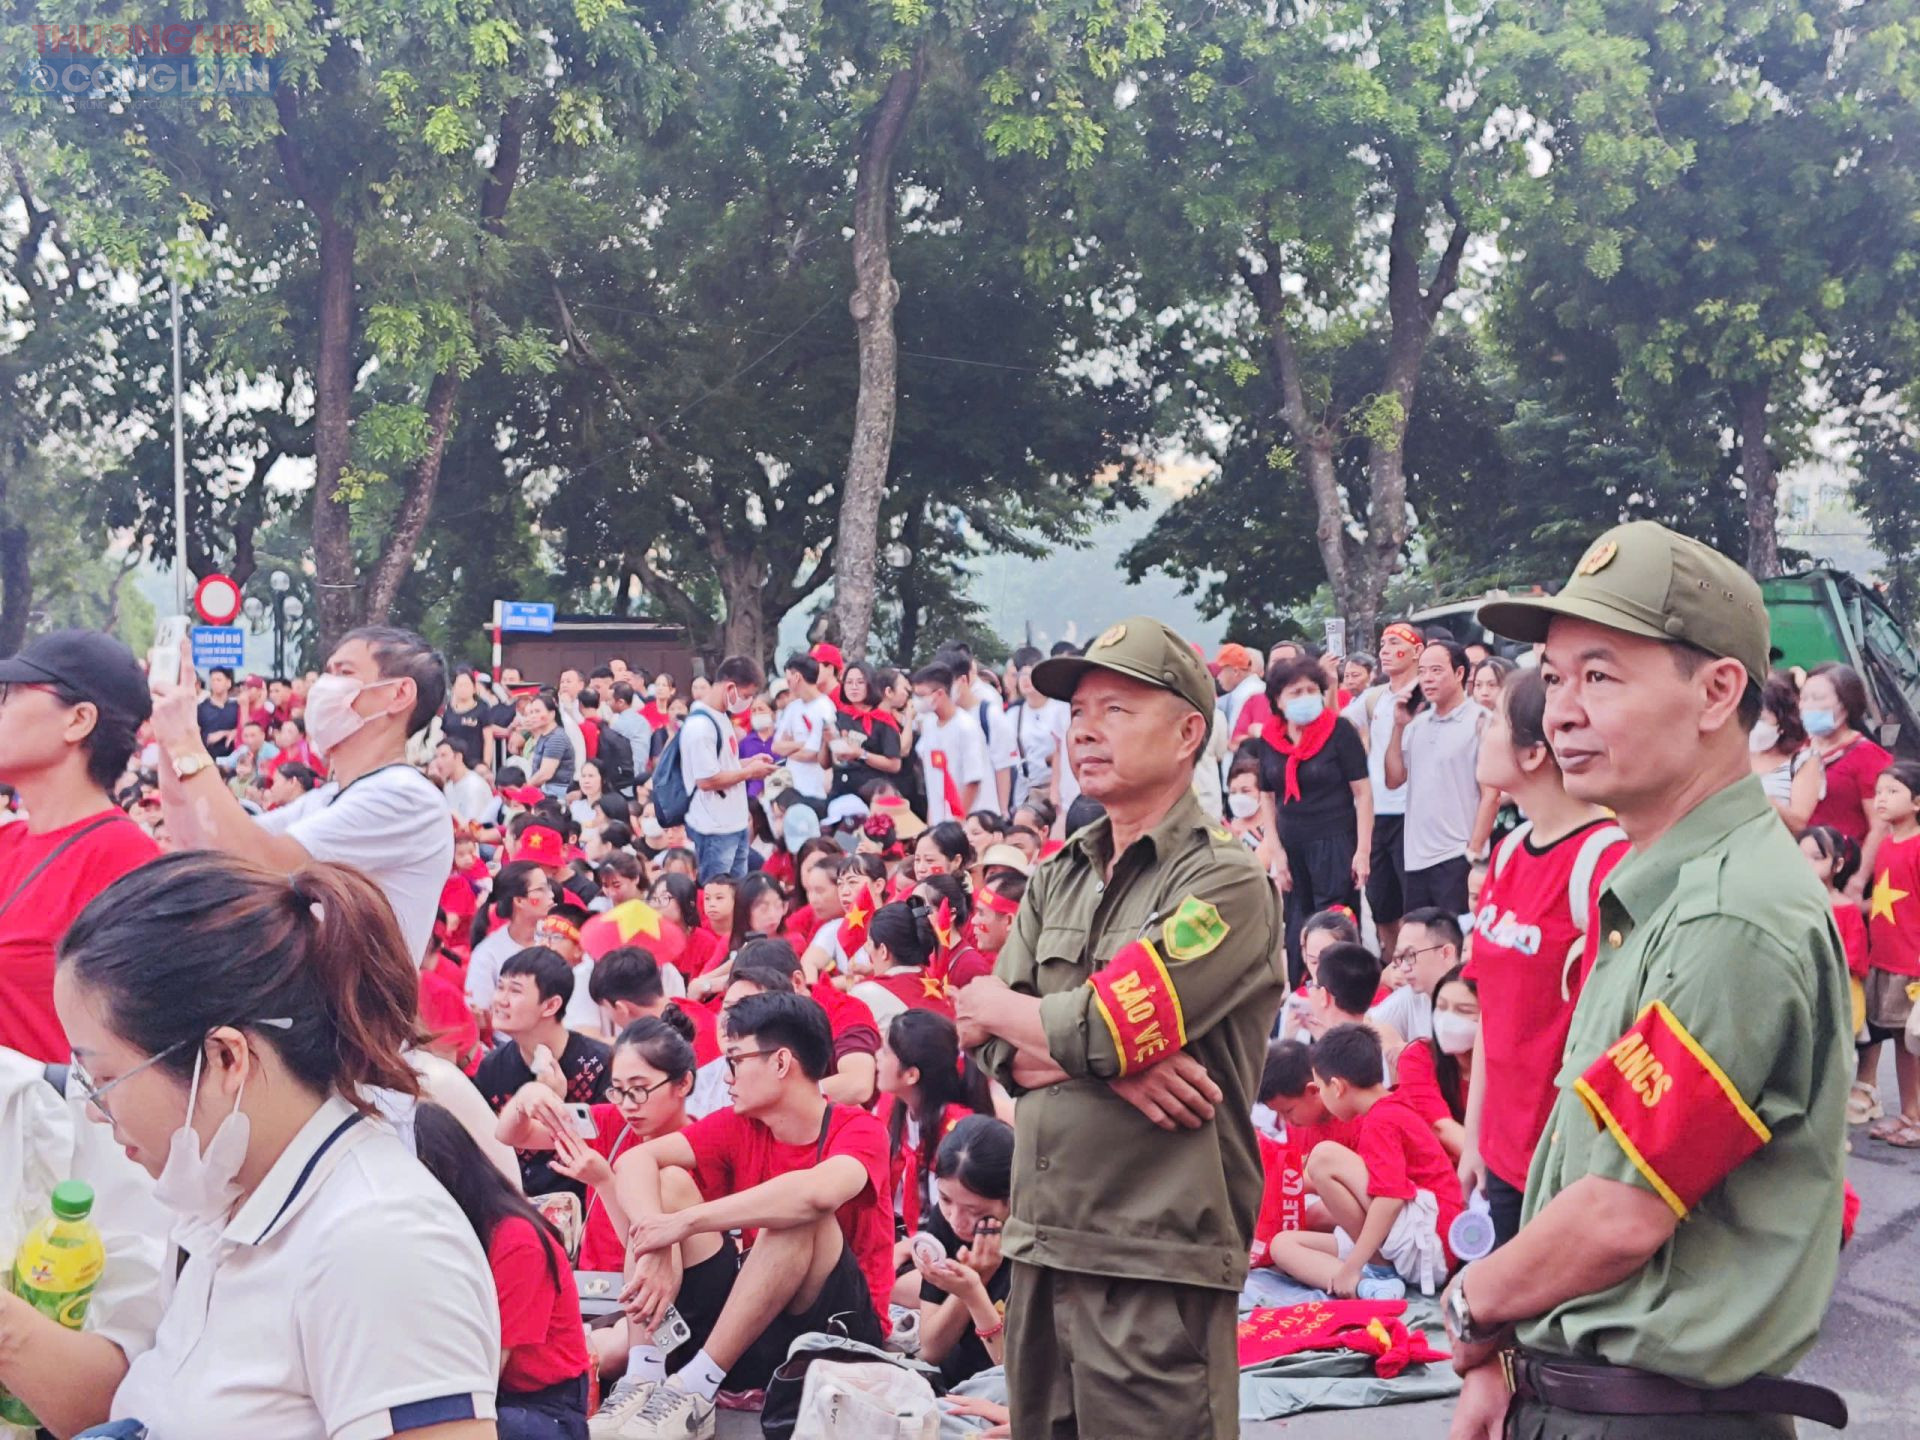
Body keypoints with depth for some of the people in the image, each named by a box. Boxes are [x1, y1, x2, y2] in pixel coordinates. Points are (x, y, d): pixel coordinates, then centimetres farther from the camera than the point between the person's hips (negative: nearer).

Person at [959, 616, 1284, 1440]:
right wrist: (1109, 1061, -14)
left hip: (1156, 1264, -7)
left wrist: (993, 1007, 1)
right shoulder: (1058, 880, 13)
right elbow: (997, 1049, 5)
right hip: (1042, 1246, 7)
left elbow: (1102, 1030, -18)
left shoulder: (1225, 883, -9)